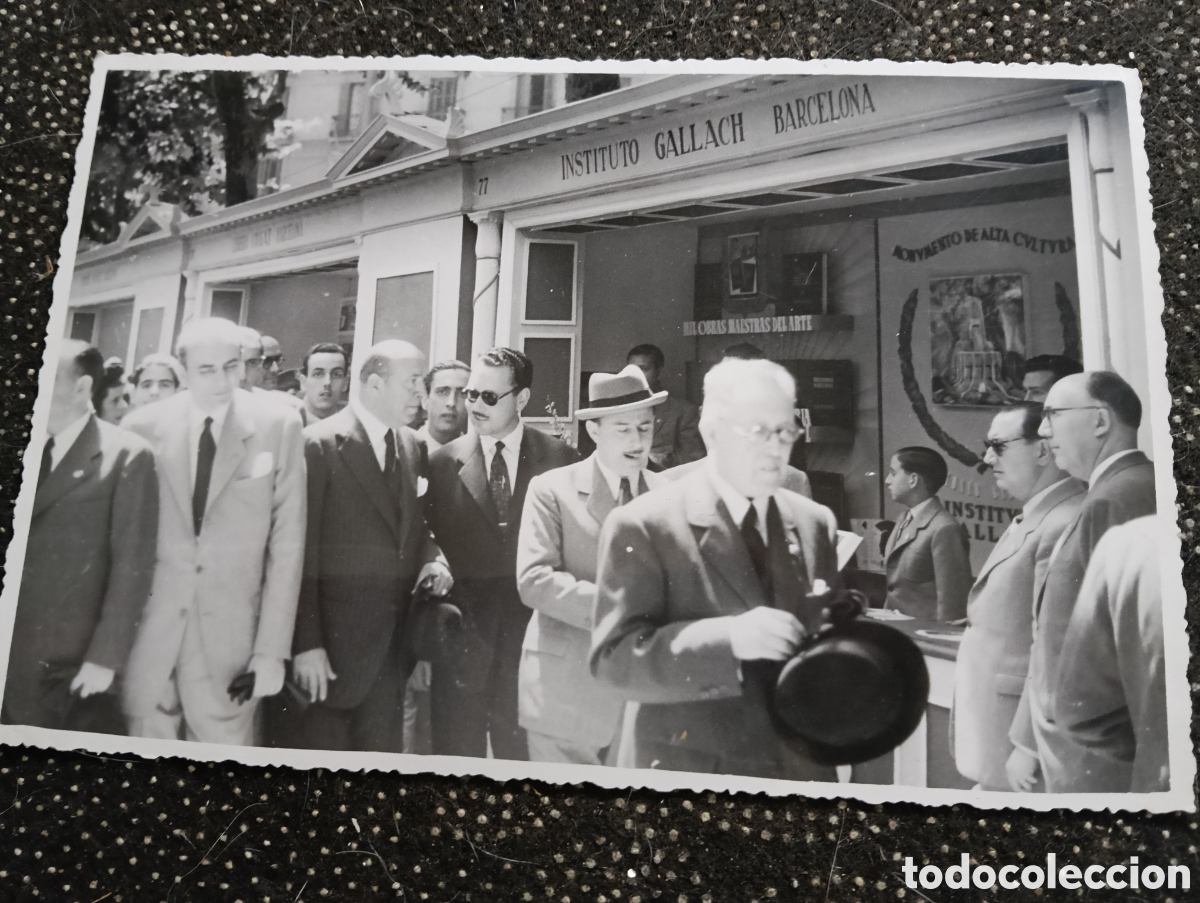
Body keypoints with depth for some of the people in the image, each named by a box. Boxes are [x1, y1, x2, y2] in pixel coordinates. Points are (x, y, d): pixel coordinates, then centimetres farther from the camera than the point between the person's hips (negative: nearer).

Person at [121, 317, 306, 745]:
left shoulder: (278, 425, -5)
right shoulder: (143, 425, 0)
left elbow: (287, 541, -4)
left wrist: (272, 649, -6)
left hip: (230, 633, -1)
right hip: (147, 630, 2)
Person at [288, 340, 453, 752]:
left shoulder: (410, 444, 7)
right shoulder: (320, 443, -12)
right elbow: (302, 551, -13)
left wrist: (431, 557, -4)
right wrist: (306, 643, -15)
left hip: (396, 635, 6)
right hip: (337, 638, -6)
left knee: (384, 746, 17)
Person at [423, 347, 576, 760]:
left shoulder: (559, 457, 1)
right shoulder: (443, 462, 1)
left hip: (531, 630, 0)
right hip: (462, 630, 1)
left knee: (524, 752, 13)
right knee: (458, 752, 12)